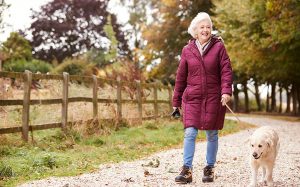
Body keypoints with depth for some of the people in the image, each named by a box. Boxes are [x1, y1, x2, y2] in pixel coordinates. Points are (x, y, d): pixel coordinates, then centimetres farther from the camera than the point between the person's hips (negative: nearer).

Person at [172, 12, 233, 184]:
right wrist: (176, 102, 10)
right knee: (190, 133, -9)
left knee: (212, 134, 6)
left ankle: (210, 169, 18)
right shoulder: (187, 50, 6)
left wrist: (226, 91, -19)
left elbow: (226, 71, -4)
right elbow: (181, 77, 9)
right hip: (192, 98, 1)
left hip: (213, 98, -1)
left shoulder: (218, 47, 1)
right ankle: (187, 171, -6)